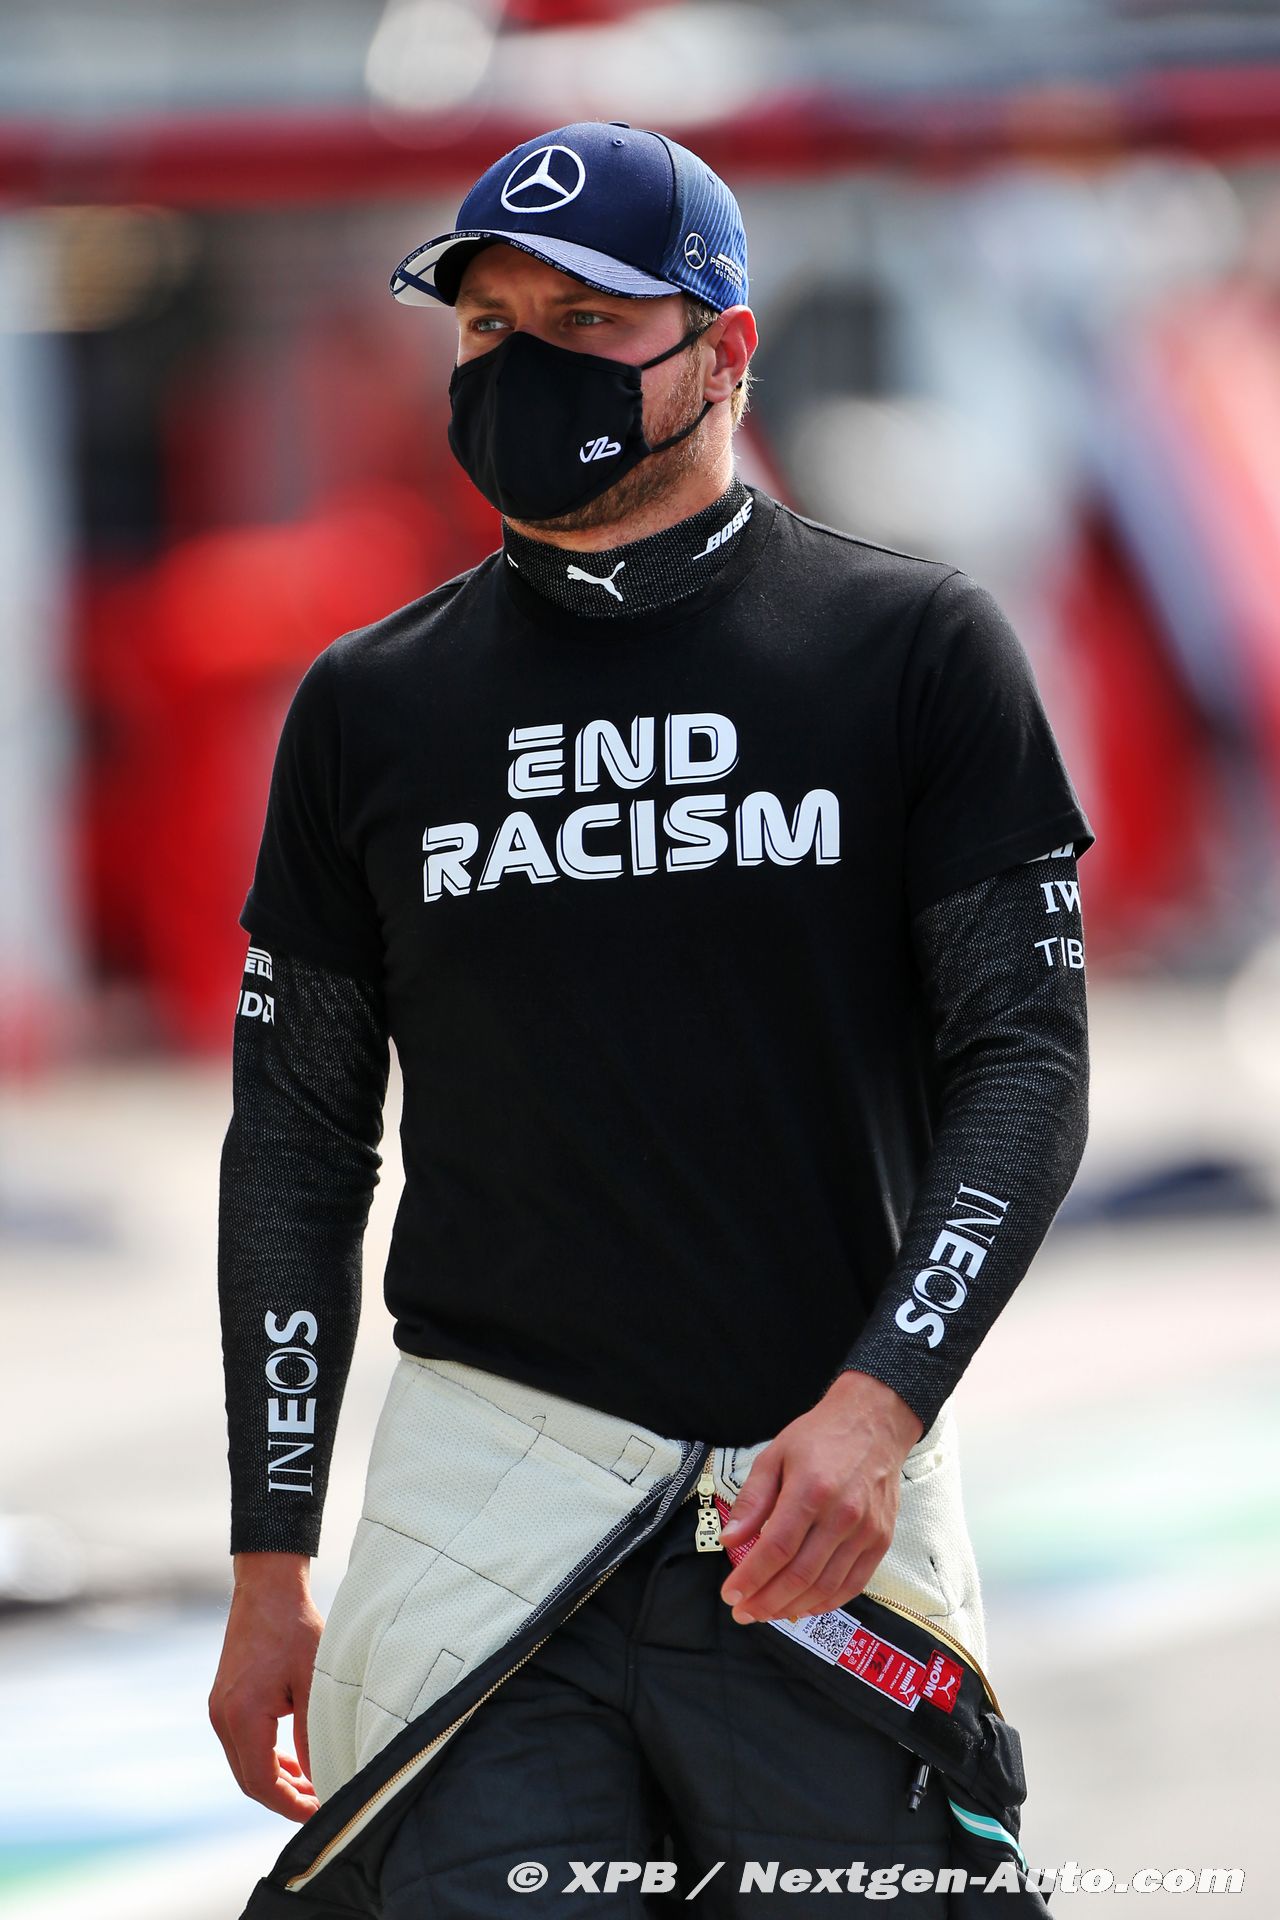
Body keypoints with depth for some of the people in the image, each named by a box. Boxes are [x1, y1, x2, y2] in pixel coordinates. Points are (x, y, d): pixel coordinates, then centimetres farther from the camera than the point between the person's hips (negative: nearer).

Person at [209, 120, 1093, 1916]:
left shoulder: (917, 650, 3)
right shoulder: (372, 707, 10)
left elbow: (1025, 1061, -1)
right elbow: (296, 1146, 13)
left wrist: (879, 1402, -16)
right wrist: (270, 1571, 7)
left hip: (820, 1509, -1)